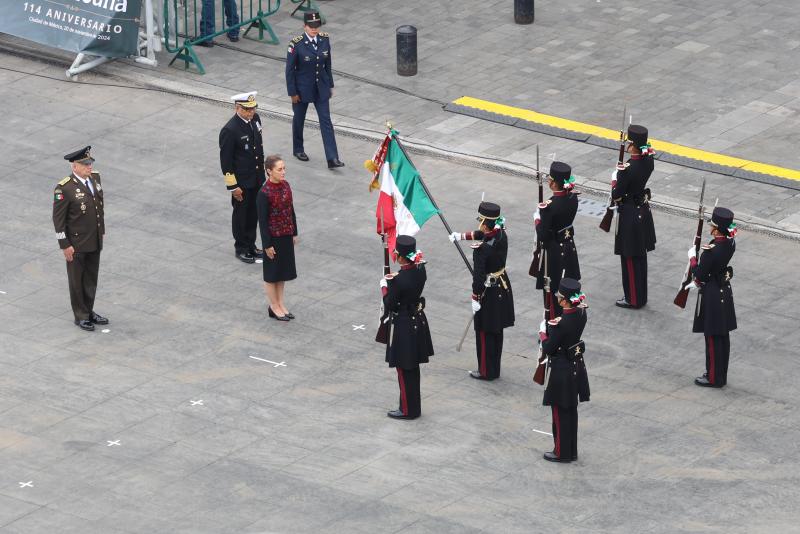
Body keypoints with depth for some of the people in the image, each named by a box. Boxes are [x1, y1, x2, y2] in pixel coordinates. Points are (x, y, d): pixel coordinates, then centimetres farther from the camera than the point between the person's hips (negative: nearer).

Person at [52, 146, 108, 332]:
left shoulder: (95, 178, -2)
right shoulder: (64, 189, -23)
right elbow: (58, 218, -18)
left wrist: (102, 229, 17)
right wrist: (65, 245, -16)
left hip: (95, 240, 6)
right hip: (76, 243, -6)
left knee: (91, 278, 18)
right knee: (77, 280, 10)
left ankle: (89, 311, 33)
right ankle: (80, 316, 22)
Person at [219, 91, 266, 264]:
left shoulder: (255, 119, -3)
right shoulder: (230, 130, -25)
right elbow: (225, 160, -19)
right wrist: (233, 186, -17)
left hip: (257, 178, 7)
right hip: (241, 181, -7)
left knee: (254, 214, 18)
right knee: (241, 215, 11)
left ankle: (251, 246, 34)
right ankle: (241, 249, 25)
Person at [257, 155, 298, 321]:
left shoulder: (285, 185, -1)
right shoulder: (264, 193, -22)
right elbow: (262, 220, -18)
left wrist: (294, 233, 12)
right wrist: (267, 245, -16)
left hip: (286, 235, 7)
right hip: (273, 237, -7)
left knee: (283, 271, 17)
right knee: (272, 272, 8)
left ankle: (280, 303, 29)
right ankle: (274, 306, 21)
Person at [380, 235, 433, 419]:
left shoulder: (399, 281, -28)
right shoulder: (420, 270, -6)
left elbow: (389, 305, -18)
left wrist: (385, 286, -4)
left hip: (403, 327, -8)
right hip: (418, 321, 8)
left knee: (404, 369, 7)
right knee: (413, 367, 20)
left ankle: (408, 410, 18)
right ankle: (414, 406, 32)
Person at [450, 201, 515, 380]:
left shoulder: (481, 249, -28)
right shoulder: (501, 235, -5)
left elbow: (478, 276, -24)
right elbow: (481, 234, 16)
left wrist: (475, 299, -15)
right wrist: (462, 236, 27)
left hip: (488, 292, -7)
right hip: (503, 288, 7)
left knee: (485, 332, 8)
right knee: (497, 331, 18)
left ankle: (486, 371, 17)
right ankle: (495, 369, 30)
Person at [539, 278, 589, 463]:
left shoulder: (560, 324, -29)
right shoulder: (581, 313, -6)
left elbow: (548, 349, -20)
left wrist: (543, 332, -5)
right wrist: (552, 327, -1)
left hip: (561, 370, -8)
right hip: (576, 366, 8)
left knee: (560, 411, 8)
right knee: (571, 409, 20)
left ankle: (562, 452, 20)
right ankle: (571, 450, 31)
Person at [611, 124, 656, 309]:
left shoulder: (626, 169, -29)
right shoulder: (648, 160, -7)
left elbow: (616, 196, -19)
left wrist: (614, 179, -4)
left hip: (629, 215, -8)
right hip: (643, 210, 8)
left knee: (630, 258, 6)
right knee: (640, 255, 19)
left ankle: (633, 299, 17)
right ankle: (641, 295, 31)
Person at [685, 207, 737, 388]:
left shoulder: (712, 251, -28)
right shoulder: (730, 243, -3)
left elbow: (699, 273, -19)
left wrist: (692, 257, -3)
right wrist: (698, 281, 16)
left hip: (712, 296, -8)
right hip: (725, 291, 8)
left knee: (713, 337, 4)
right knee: (723, 336, 16)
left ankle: (713, 378, 14)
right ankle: (721, 375, 28)